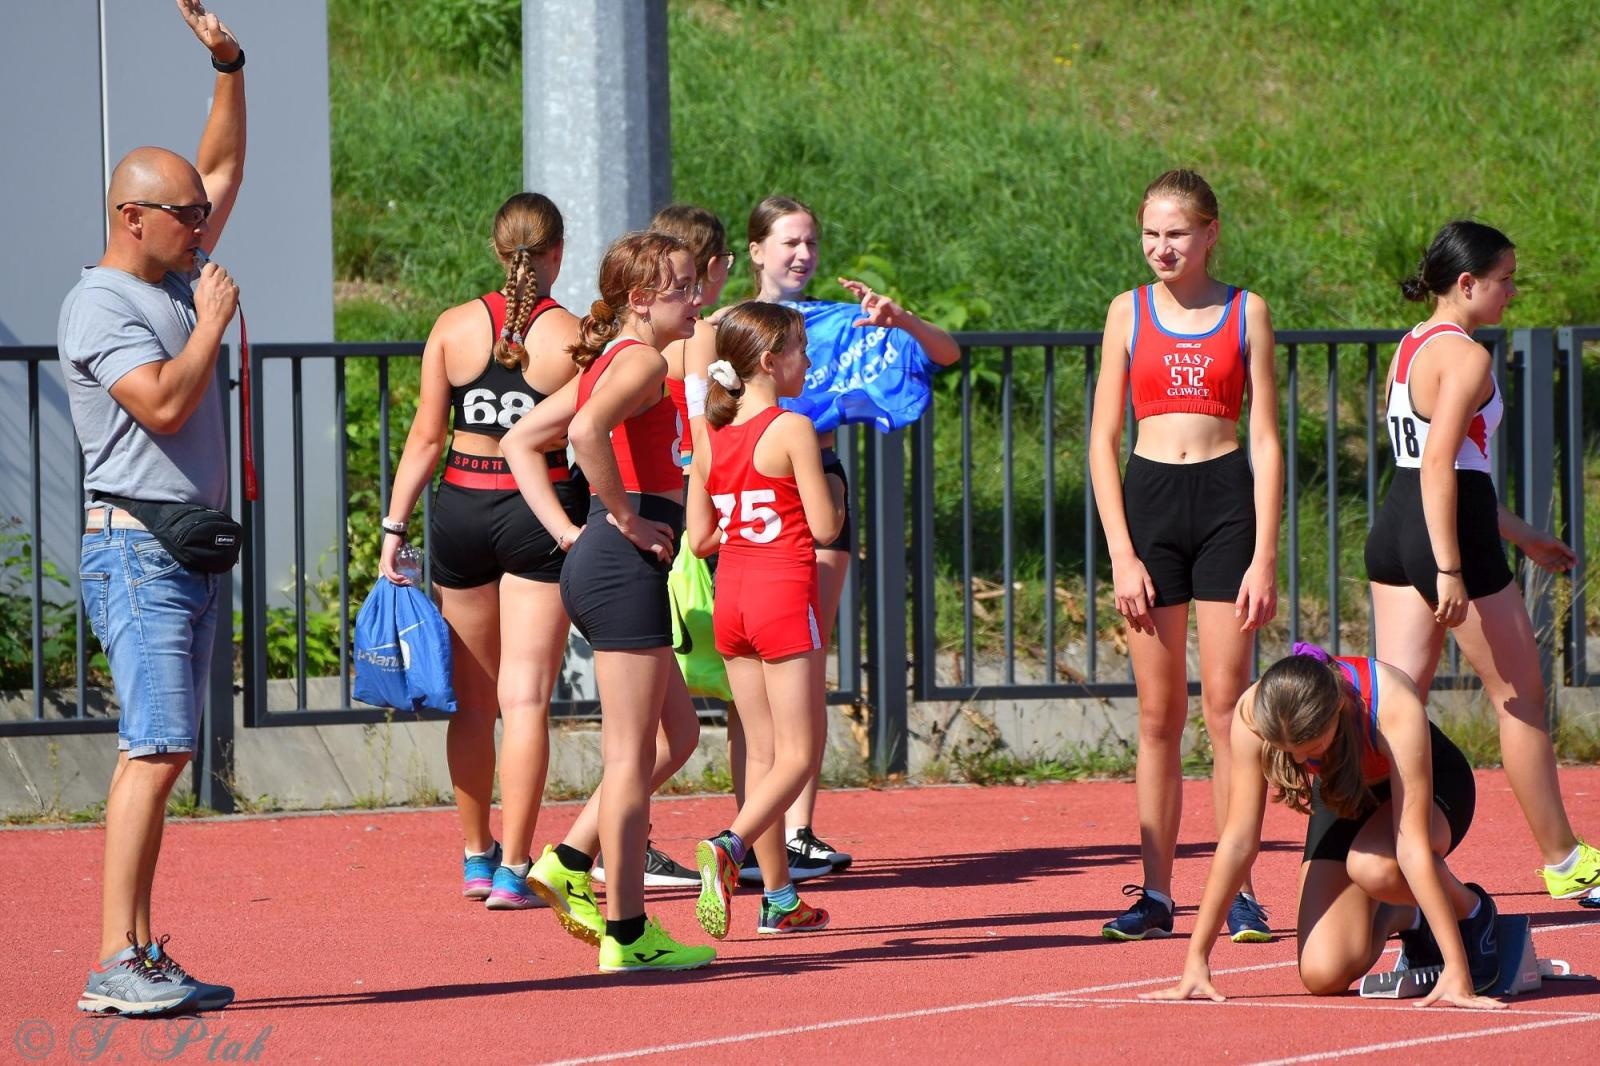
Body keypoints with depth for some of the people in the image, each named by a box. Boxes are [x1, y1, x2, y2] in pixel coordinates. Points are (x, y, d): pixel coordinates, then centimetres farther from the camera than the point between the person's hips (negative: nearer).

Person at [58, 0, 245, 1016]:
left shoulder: (179, 278, 16)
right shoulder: (98, 305, -11)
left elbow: (225, 168, 26)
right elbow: (164, 404, -23)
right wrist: (214, 320, -10)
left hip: (194, 545, 9)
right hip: (138, 548, -9)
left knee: (161, 754, 7)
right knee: (156, 749, -16)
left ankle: (142, 956, 7)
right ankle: (117, 964, -19)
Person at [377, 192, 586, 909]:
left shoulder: (456, 326, -1)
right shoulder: (575, 337, -7)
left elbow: (426, 438, 0)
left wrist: (394, 528, 5)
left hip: (461, 507, 3)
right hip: (543, 509, -3)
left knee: (472, 698, 14)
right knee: (524, 697, -2)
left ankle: (477, 858, 25)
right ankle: (513, 873, -6)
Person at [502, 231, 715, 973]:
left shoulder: (606, 364, 17)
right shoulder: (642, 360, -12)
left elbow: (519, 442, 21)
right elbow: (588, 429, -32)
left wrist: (567, 531, 11)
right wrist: (625, 517, -20)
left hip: (598, 563, 10)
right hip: (627, 568, -10)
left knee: (676, 734, 18)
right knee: (631, 753, -5)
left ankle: (569, 864, 14)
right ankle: (626, 934, -2)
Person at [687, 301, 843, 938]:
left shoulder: (710, 438, 5)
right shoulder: (792, 431, -12)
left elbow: (700, 538, 8)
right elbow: (824, 528, -12)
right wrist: (835, 506, 8)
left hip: (730, 597, 6)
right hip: (785, 596, -6)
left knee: (762, 752, 12)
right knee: (799, 754, -3)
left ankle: (780, 899, 14)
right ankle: (728, 848, -26)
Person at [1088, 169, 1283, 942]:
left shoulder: (1246, 313, 3)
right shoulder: (1129, 313, 7)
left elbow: (1266, 441, 2)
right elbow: (1103, 441, 6)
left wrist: (1264, 558, -5)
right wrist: (1121, 553, -4)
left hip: (1227, 501, -1)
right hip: (1148, 501, 1)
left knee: (1225, 703, -4)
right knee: (1158, 712, 3)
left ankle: (1240, 892, 0)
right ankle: (1155, 892, 7)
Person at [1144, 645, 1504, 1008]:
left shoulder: (1394, 706, -39)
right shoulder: (1252, 714, -31)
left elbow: (1412, 846, -39)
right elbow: (1239, 841, -24)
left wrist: (1456, 969, -42)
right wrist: (1195, 961, -23)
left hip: (1432, 787, -3)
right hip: (1341, 797, 3)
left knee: (1372, 866, -38)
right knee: (1324, 976, -13)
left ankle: (1472, 913, -6)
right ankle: (1404, 919, 20)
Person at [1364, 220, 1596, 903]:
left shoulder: (1410, 349, 16)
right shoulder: (1466, 357, -14)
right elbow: (1439, 463, -24)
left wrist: (1519, 535, 29)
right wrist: (1450, 570, -27)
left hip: (1394, 533, 9)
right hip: (1451, 536, -9)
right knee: (1522, 700, 4)